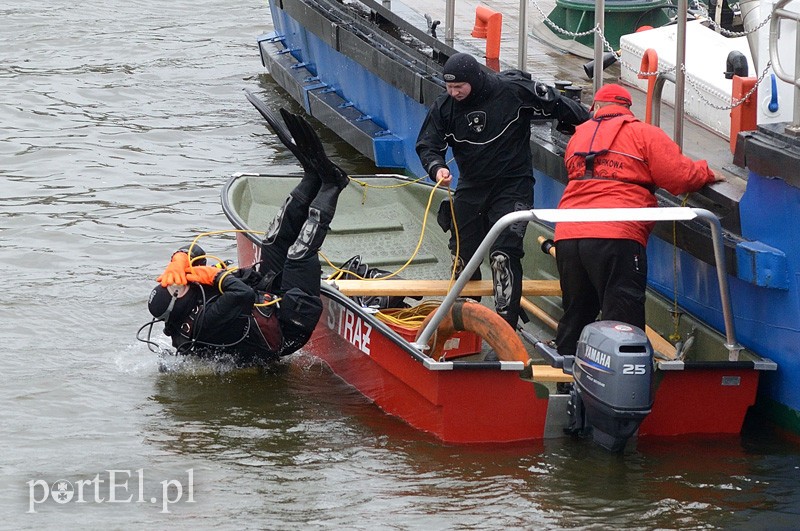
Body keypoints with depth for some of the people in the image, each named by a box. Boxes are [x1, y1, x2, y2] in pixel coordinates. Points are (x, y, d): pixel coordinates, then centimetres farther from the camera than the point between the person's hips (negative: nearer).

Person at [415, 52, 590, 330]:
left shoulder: (514, 91, -16)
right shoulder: (444, 107, -4)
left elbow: (557, 105, -4)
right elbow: (427, 145, 0)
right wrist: (437, 167, -23)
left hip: (513, 186, -5)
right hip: (471, 189, 5)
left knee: (504, 255, -18)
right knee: (462, 255, 11)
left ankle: (506, 325, -17)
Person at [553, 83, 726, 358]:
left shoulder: (578, 136, 22)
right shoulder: (643, 134, 6)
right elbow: (680, 176, 0)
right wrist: (706, 174, 20)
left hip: (567, 236, 5)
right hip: (615, 235, -5)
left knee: (575, 314, 18)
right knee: (623, 320, -5)